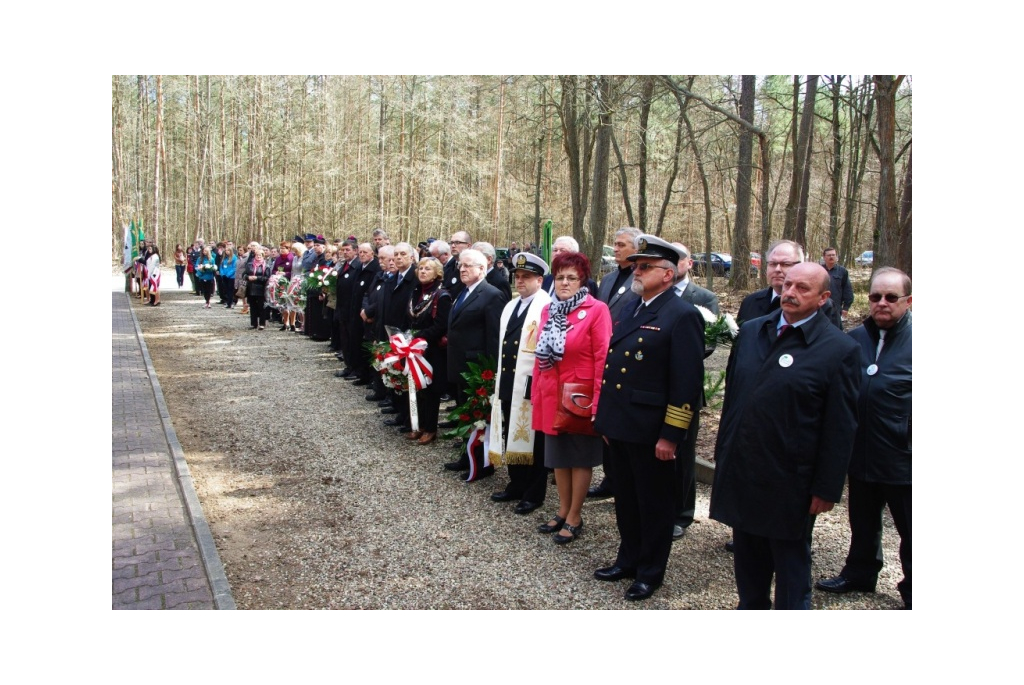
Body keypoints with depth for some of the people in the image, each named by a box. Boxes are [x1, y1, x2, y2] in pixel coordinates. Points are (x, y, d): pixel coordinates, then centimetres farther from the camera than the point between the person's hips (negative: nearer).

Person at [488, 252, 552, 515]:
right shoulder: (510, 306, 16)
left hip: (532, 384, -8)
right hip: (508, 382, 8)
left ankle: (534, 493, 15)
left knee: (532, 438, 3)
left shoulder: (547, 307, -11)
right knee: (511, 436, 15)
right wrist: (500, 378, 18)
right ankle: (517, 485, 30)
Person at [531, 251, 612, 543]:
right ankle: (563, 511, 31)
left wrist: (598, 401, -17)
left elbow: (602, 359, -14)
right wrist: (536, 394, 8)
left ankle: (575, 517, 21)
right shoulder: (547, 311, 7)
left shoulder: (596, 310, -12)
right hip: (552, 396, 6)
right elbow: (540, 355, 10)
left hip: (581, 397, -6)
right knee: (558, 454, 16)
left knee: (580, 457, 8)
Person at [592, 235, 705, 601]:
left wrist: (670, 435, -18)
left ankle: (650, 572, 26)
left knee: (653, 504, 10)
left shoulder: (682, 315, -14)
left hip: (651, 432, -7)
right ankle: (628, 560, 37)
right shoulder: (629, 307, 12)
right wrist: (606, 418, 16)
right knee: (625, 499, 20)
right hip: (620, 425, 8)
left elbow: (687, 382, -17)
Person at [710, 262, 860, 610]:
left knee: (791, 562, 12)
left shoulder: (839, 350, -11)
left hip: (789, 481, -5)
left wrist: (827, 488, -10)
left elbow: (840, 428, -10)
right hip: (741, 472, 5)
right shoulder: (751, 332, 5)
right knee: (747, 557, 19)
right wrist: (723, 452, 12)